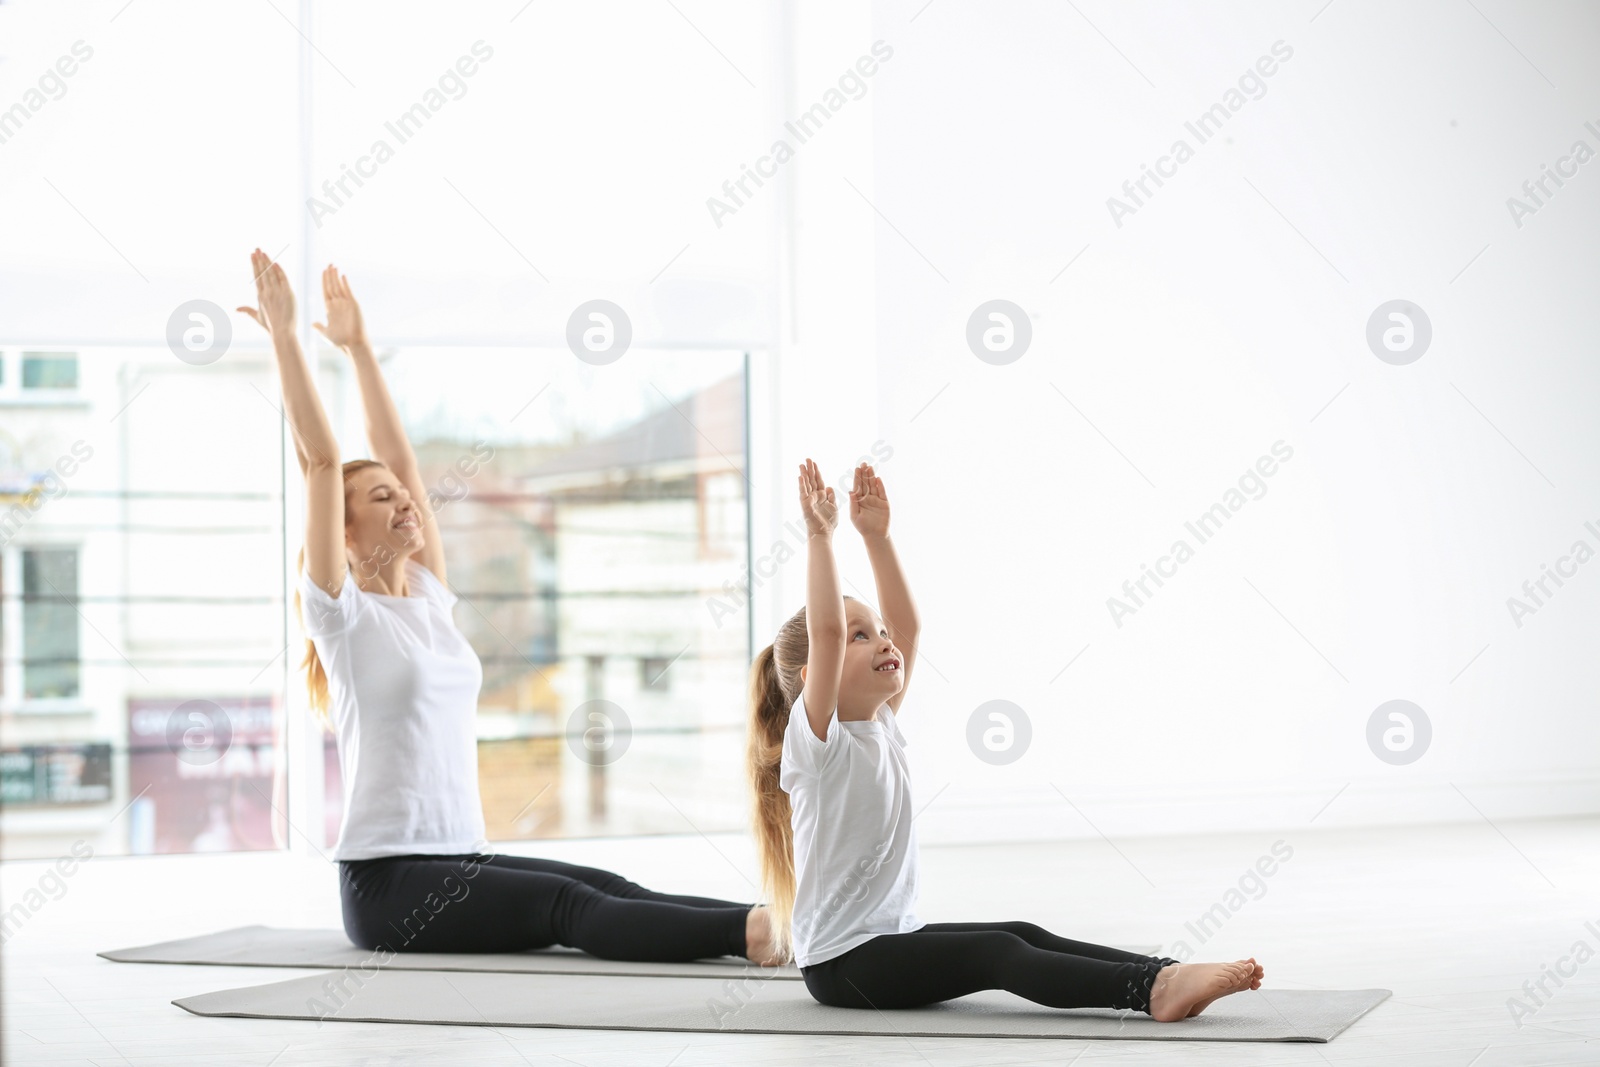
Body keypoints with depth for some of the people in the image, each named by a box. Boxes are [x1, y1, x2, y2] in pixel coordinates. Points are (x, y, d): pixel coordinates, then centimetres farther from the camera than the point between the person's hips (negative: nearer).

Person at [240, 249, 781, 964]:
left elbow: (398, 455, 16)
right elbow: (322, 461, -12)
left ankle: (761, 926, -28)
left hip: (461, 862, 8)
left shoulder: (428, 597, 14)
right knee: (566, 906, -24)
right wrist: (284, 337, -13)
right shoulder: (343, 611, -5)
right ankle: (752, 934, -41)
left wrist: (358, 345, 20)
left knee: (608, 890, -12)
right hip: (388, 883, -8)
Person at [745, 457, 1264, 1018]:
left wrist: (876, 535, 10)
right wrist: (819, 535, -25)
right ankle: (1149, 990, -40)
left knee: (1024, 936, -12)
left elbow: (907, 623, 13)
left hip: (894, 939, 9)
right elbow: (825, 629, -28)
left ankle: (1165, 976, -28)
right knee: (997, 953, -25)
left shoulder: (881, 729, 10)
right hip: (842, 962, -9)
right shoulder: (816, 739, -13)